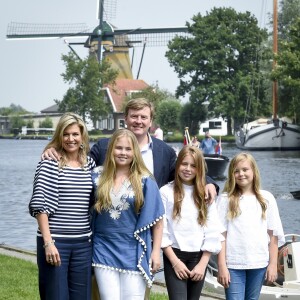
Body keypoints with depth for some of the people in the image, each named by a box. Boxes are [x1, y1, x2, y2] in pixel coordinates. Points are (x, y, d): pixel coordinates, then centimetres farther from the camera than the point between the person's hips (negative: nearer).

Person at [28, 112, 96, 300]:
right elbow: (40, 204, -10)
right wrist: (48, 242, -15)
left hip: (83, 243, 5)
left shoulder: (90, 164, 9)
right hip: (55, 242, -5)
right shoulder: (49, 163, -5)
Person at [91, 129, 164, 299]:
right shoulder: (98, 176, 3)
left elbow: (157, 218, 0)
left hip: (133, 252, -1)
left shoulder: (145, 181, -2)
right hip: (105, 251, 1)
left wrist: (156, 251, -3)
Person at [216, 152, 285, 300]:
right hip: (233, 264, -2)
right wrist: (222, 266, -8)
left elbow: (273, 235, 7)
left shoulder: (266, 198, 5)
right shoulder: (225, 199, 0)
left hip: (259, 264, 2)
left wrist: (273, 264, 2)